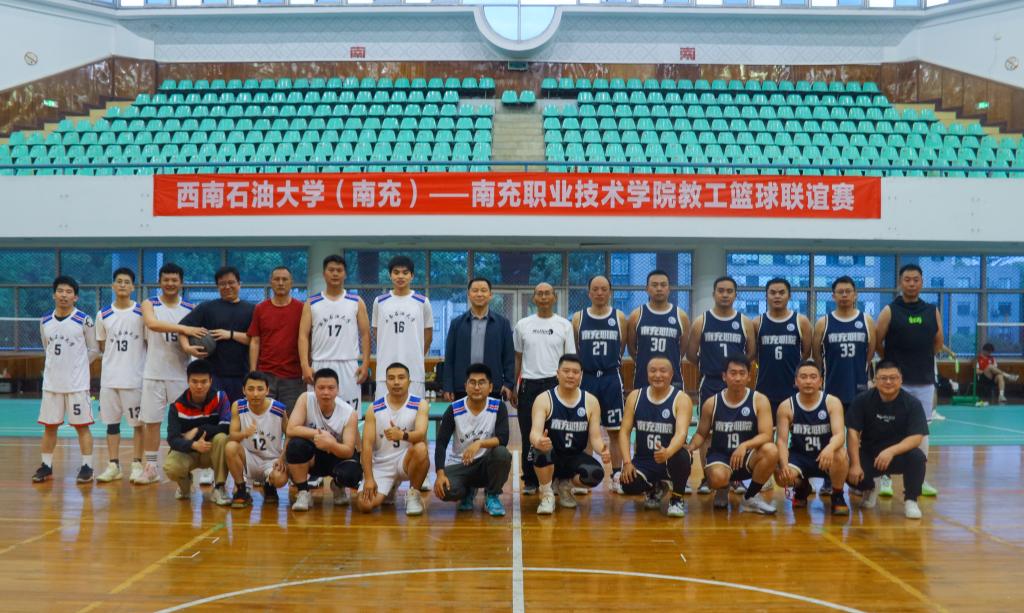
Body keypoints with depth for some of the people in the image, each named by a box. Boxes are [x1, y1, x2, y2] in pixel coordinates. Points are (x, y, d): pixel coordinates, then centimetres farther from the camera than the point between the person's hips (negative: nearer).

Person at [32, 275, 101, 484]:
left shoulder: (84, 321, -6)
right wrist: (55, 366, 11)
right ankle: (46, 466, 19)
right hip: (51, 383, 4)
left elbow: (94, 350, 1)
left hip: (77, 383, -4)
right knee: (49, 425, 9)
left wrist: (76, 365, 2)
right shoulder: (45, 321, 6)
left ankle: (87, 467, 6)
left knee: (82, 425, 0)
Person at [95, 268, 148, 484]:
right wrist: (116, 357, 5)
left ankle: (137, 464, 10)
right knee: (112, 422, 7)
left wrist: (133, 358, -4)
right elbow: (102, 345, 15)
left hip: (135, 377, -3)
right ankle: (113, 465, 14)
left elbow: (150, 343, 2)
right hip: (109, 377, 3)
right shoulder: (103, 315, 6)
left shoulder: (142, 313, -2)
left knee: (138, 422, 1)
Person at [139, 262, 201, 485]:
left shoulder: (191, 308, 6)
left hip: (180, 373, 1)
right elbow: (152, 323, -21)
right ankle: (150, 468, 13)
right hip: (154, 373, -1)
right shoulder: (150, 305, 0)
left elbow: (197, 335, 7)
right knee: (151, 422, 4)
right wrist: (184, 328, -32)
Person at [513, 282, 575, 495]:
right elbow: (517, 358, 11)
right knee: (529, 435, 4)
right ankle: (530, 481, 14)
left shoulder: (564, 325, 3)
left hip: (555, 383, -1)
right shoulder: (523, 325, 6)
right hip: (529, 384, 1)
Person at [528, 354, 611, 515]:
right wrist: (538, 441, -49)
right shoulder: (544, 399, -10)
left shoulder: (591, 402, -2)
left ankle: (565, 485, 7)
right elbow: (535, 431, -23)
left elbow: (595, 437, -4)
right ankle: (547, 494, -10)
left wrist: (603, 451, -28)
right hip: (550, 458, -2)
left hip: (575, 458, 2)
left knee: (596, 474, -29)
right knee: (542, 450, -37)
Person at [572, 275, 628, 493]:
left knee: (615, 430, 3)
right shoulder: (578, 318, 3)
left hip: (611, 378, 0)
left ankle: (617, 476, 11)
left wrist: (609, 364, 4)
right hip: (586, 378, 0)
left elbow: (623, 348, 7)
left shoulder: (619, 317, 2)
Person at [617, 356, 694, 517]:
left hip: (670, 458, -3)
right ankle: (654, 489, 14)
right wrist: (627, 462, -14)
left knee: (680, 456, -38)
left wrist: (668, 452, -47)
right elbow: (624, 431, 1)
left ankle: (677, 499, -7)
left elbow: (681, 433, -26)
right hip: (644, 460, 3)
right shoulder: (635, 396, 1)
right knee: (628, 485, -27)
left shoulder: (681, 399, -11)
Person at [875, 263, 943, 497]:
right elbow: (877, 343, -4)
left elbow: (938, 343, 15)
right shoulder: (890, 311, -5)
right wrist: (893, 360, 5)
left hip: (925, 380, 4)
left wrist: (920, 359, 10)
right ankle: (885, 478, 5)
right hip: (896, 381, -4)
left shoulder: (932, 311, 6)